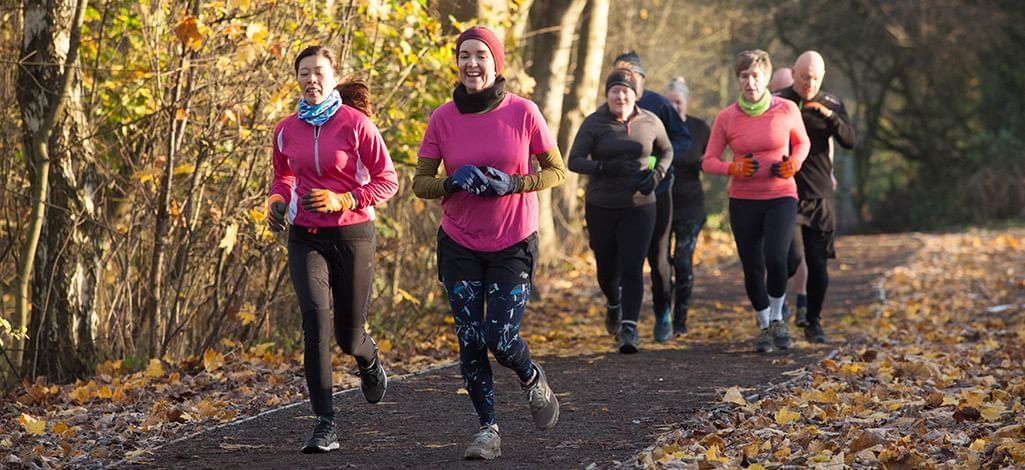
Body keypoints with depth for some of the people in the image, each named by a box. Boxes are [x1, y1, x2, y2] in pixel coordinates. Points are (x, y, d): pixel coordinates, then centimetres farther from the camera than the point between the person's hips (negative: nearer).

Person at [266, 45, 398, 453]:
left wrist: (342, 200, -19)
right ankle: (325, 425, -18)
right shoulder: (286, 131, 4)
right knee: (315, 321, -19)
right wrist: (276, 201, 1)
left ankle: (369, 360, 48)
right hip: (305, 238, 2)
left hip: (352, 235, -2)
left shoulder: (356, 124, -8)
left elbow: (387, 181, -6)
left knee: (349, 337, 7)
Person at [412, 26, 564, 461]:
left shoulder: (522, 112, -8)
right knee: (470, 341, 0)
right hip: (460, 245, 2)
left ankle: (533, 381, 25)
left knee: (502, 341, -8)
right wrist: (453, 182, -19)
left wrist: (512, 184, -18)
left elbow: (556, 172, -1)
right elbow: (421, 183, 2)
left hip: (513, 245, -2)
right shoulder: (443, 119, -4)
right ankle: (488, 429, 14)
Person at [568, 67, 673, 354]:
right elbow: (574, 161, -11)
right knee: (606, 268, 13)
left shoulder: (650, 122, 0)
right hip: (601, 208, 0)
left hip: (638, 207, 0)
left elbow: (666, 151, 17)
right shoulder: (593, 123, -6)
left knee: (632, 269, -14)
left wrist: (657, 174, -3)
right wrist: (605, 167, -28)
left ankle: (629, 328, -18)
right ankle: (614, 304, 45)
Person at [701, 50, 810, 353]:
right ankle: (764, 326, 27)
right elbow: (708, 161, 2)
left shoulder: (787, 110, -4)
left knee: (775, 259, -20)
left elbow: (802, 143, 13)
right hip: (743, 200, 1)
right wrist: (733, 168, -17)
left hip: (781, 197, -1)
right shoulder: (726, 118, -4)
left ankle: (777, 319, 6)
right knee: (753, 268, 2)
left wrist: (794, 163, -7)